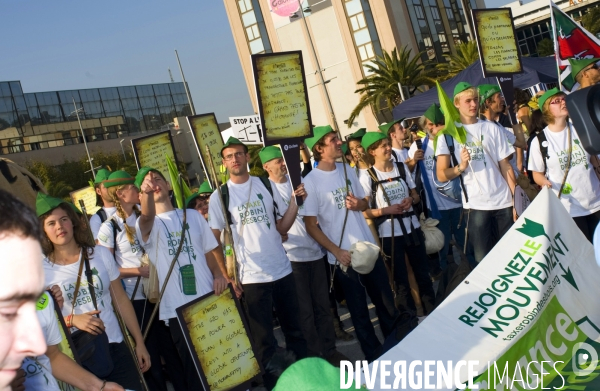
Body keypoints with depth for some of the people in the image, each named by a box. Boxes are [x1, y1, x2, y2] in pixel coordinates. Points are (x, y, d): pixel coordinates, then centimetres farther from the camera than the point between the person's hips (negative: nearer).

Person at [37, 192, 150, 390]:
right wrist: (71, 320, -19)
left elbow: (121, 300, 7)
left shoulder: (100, 254, 2)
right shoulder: (41, 269, -5)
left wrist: (139, 342, 7)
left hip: (115, 348, 2)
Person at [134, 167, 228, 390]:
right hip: (177, 309, -3)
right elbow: (147, 216, -27)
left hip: (208, 301, 3)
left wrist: (219, 274, -4)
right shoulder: (147, 225, -2)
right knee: (192, 367, 4)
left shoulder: (192, 215, 11)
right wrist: (147, 193, -47)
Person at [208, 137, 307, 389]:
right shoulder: (219, 197, -4)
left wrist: (295, 201, -8)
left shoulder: (266, 186, 4)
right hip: (251, 277, -3)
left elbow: (282, 227, 6)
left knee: (294, 329, 15)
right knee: (264, 339, 6)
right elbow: (213, 241, -4)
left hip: (282, 270, 3)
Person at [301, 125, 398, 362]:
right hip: (343, 256, -5)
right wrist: (337, 252, -16)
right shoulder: (311, 181, -11)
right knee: (359, 310, 7)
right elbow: (311, 226, -10)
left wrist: (359, 204, -9)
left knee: (386, 301, 14)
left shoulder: (347, 170, 6)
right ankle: (374, 356, 23)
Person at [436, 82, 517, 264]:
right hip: (476, 205, -2)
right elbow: (441, 175, 0)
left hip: (503, 202, 2)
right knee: (483, 259, 1)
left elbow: (505, 165, 7)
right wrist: (460, 167, -20)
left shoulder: (492, 128, 8)